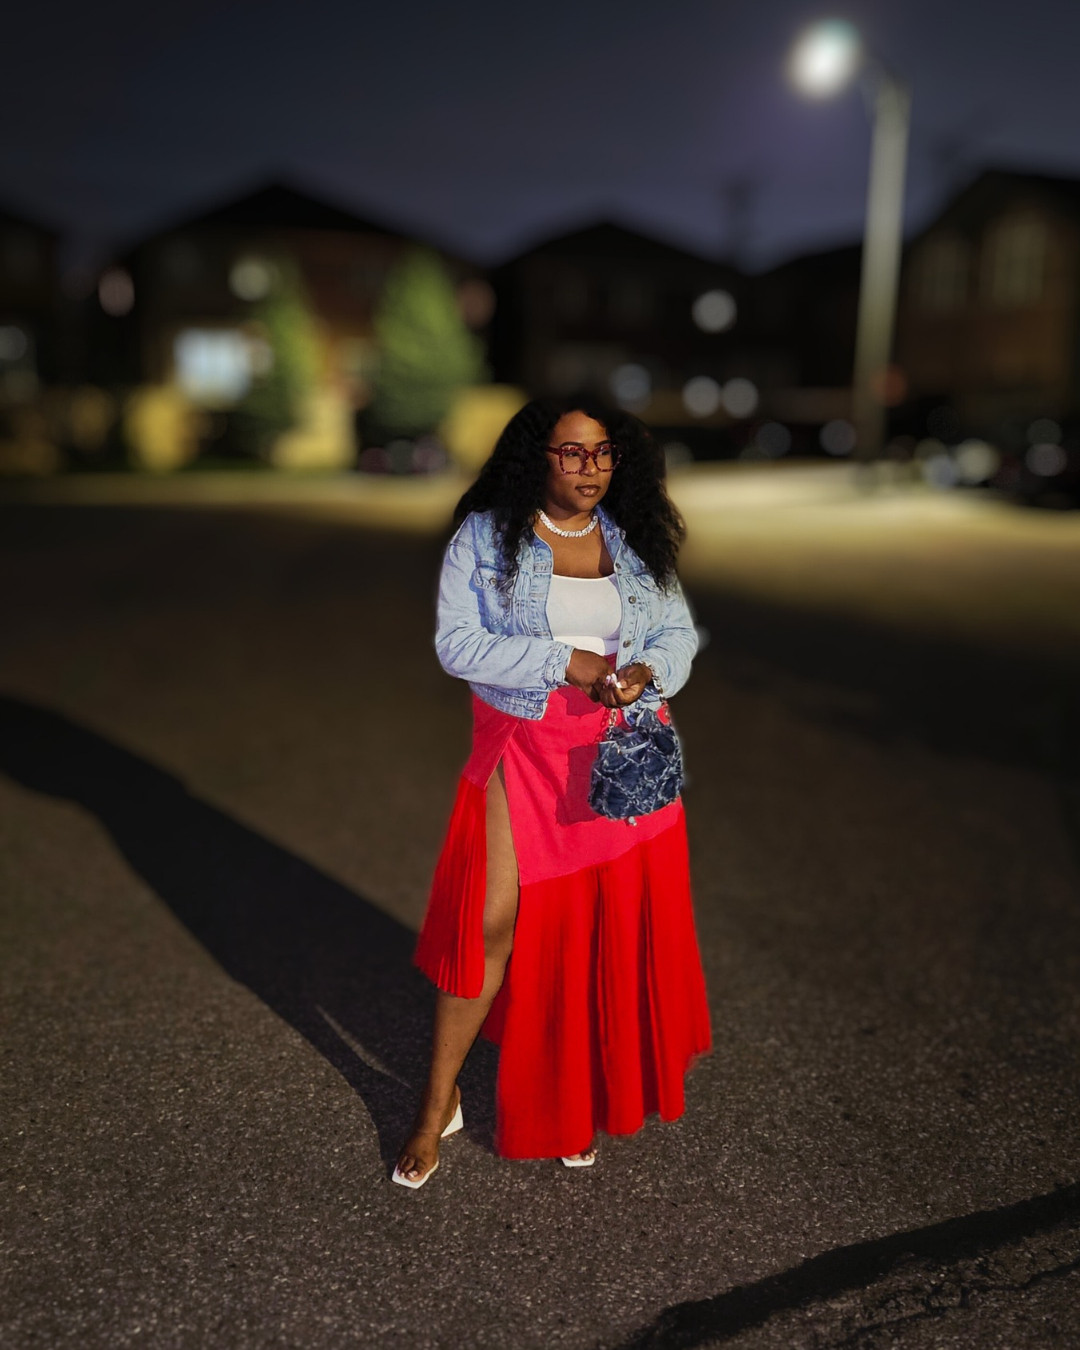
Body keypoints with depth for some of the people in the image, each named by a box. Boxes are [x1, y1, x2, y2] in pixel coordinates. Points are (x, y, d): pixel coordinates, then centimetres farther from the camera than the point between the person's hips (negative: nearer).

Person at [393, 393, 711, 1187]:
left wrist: (645, 673, -14)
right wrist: (564, 663, -17)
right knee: (491, 922, -5)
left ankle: (577, 1099, 32)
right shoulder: (486, 535, -4)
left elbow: (679, 632, 9)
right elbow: (457, 642, -11)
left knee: (608, 928, 10)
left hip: (623, 754, 3)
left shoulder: (638, 541, 6)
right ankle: (439, 1106, 16)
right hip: (523, 754, -3)